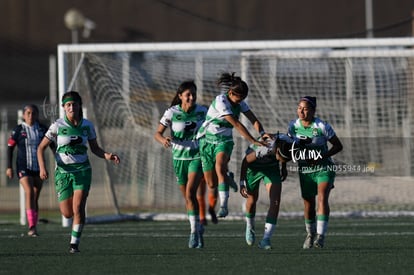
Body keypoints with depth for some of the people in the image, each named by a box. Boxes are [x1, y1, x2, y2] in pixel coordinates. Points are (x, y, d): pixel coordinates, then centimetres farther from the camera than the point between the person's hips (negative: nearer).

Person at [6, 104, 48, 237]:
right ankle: (31, 227, -26)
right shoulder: (18, 130, -2)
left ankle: (33, 228, 16)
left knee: (35, 198, 6)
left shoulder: (42, 129, 4)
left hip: (38, 168, 3)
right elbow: (10, 147, 2)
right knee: (29, 192, -21)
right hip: (24, 168, -3)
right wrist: (9, 167, -4)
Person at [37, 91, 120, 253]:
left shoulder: (87, 126, -1)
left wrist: (107, 156, -9)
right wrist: (42, 168, -16)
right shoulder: (57, 126, -7)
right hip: (63, 171, 0)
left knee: (78, 208, -18)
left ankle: (75, 243, -6)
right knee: (67, 213, 2)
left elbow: (95, 148, 11)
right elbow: (41, 148, -1)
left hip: (82, 170, 0)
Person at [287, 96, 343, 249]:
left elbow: (338, 146, -7)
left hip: (323, 168, -4)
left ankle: (321, 236, -25)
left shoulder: (322, 126, -14)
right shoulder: (293, 125, -2)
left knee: (322, 198, -22)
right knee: (308, 203, 8)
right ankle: (310, 235, 30)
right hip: (305, 170, 4)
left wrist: (323, 156, -20)